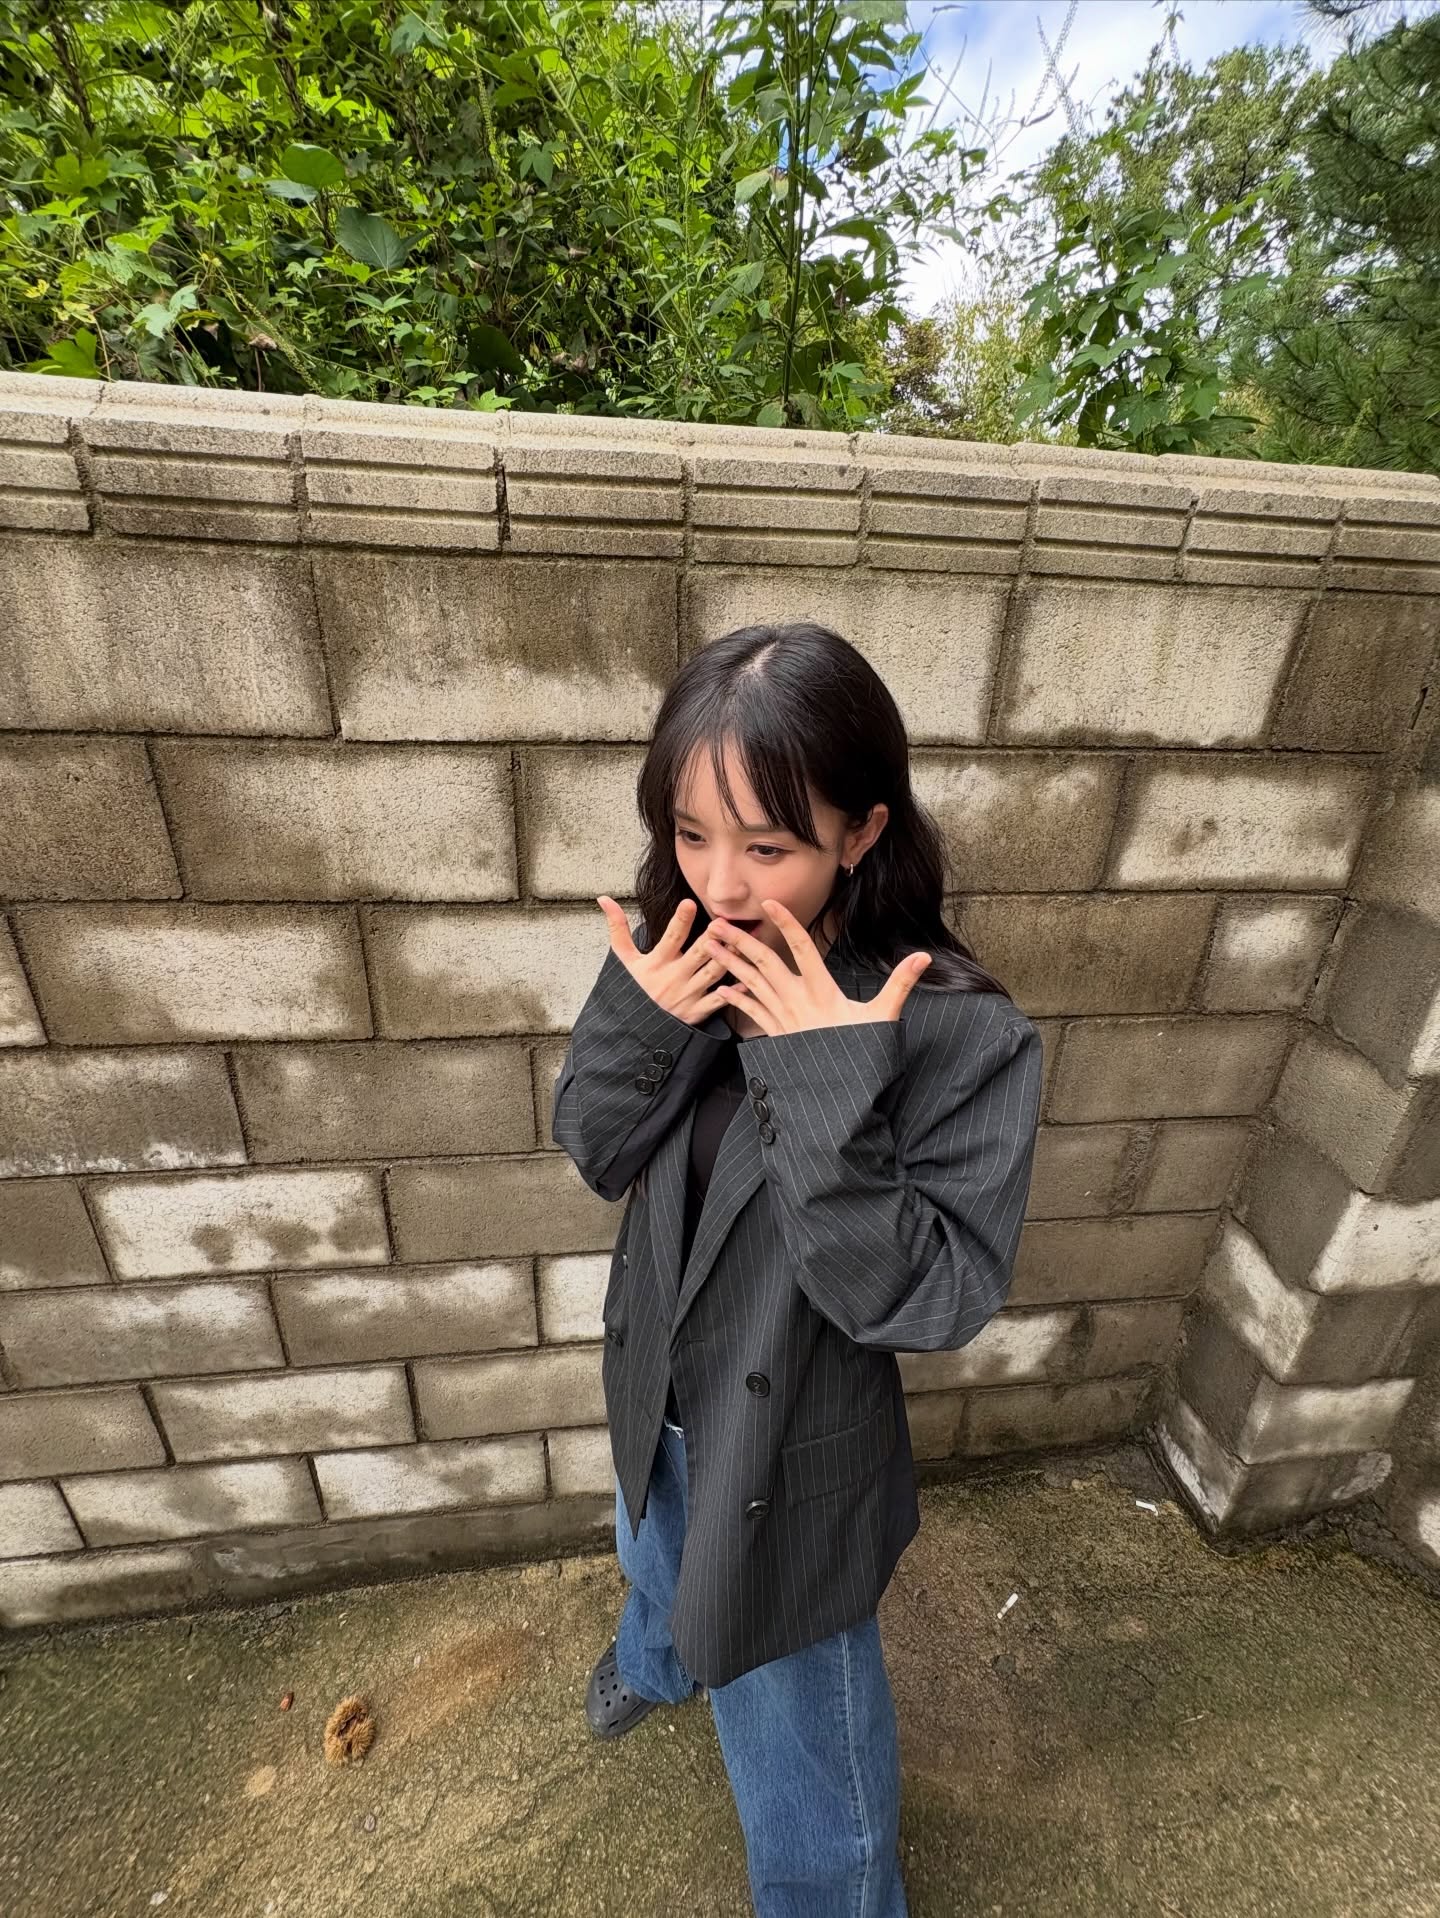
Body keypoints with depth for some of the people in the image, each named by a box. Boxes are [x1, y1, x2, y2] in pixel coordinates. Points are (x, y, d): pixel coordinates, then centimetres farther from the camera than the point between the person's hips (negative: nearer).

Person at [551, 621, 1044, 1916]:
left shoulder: (963, 1036, -31)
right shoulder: (690, 959, -16)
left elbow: (927, 1303, -28)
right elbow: (596, 1154, -9)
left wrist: (829, 1090, -41)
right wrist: (635, 1024, -28)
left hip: (795, 1451, -5)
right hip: (659, 1396, 6)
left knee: (803, 1757, 23)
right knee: (660, 1567, 40)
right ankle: (656, 1661, 76)